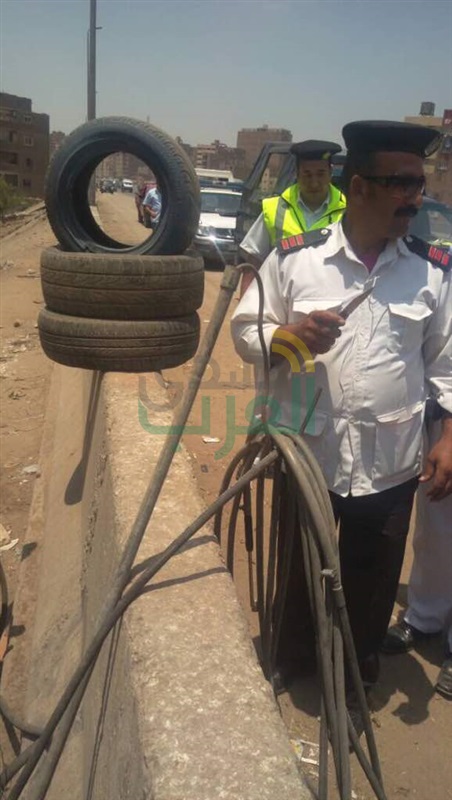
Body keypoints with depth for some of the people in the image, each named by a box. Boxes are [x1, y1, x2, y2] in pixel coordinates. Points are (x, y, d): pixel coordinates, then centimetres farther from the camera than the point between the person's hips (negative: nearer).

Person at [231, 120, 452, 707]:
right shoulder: (293, 257, -6)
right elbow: (245, 330, 0)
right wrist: (289, 335, -20)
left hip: (390, 464, 1)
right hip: (304, 455, 0)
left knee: (372, 578, 18)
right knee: (295, 571, 20)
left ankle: (361, 665, 47)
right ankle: (287, 660, 48)